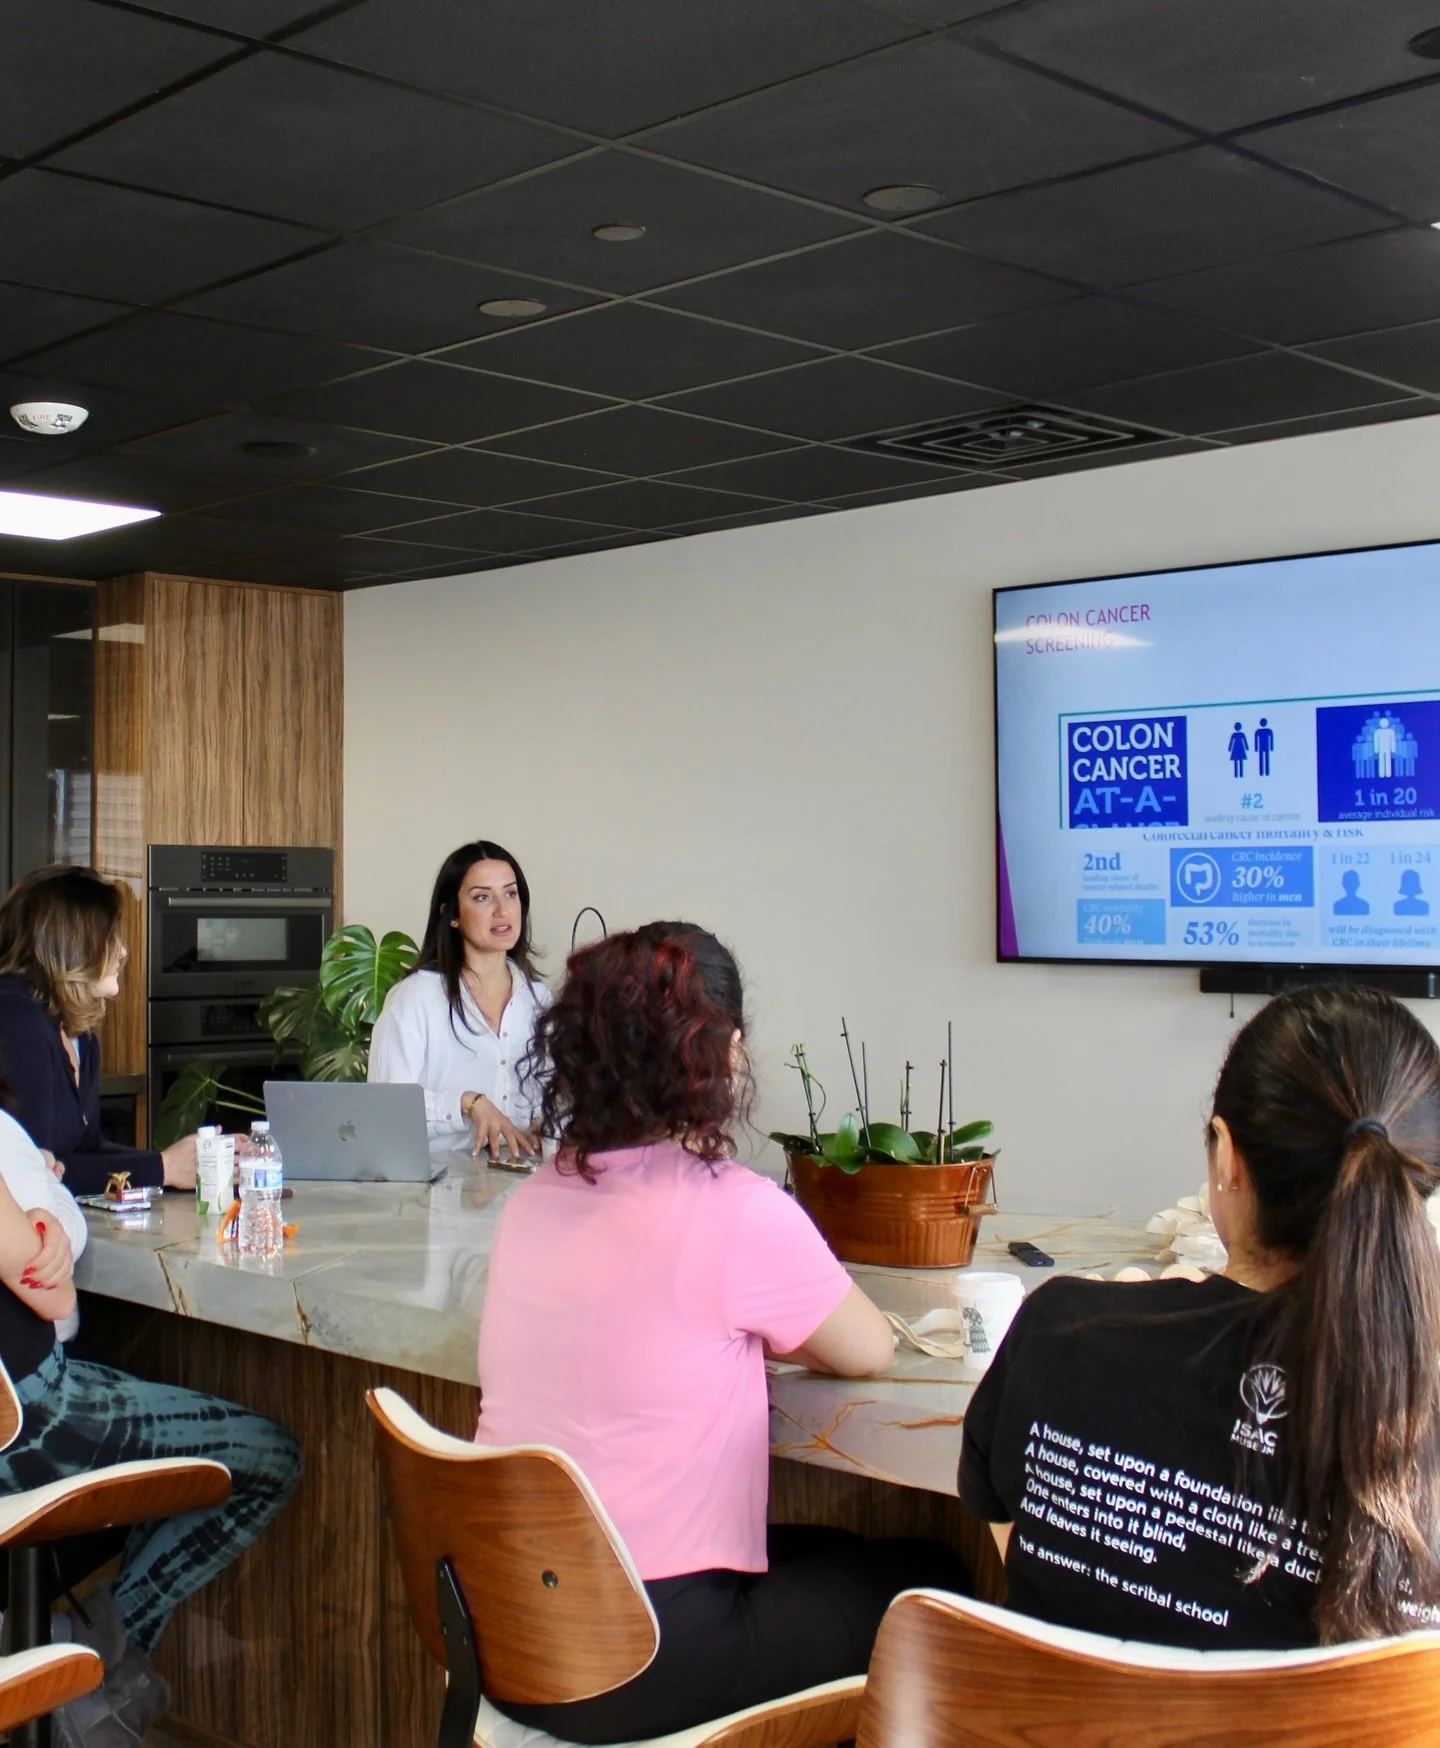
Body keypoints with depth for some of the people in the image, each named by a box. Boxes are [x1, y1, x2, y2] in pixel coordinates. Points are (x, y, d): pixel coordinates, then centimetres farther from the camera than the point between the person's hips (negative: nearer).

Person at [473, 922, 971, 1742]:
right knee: (933, 1584, 16)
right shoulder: (737, 1211, -18)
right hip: (638, 1664, -7)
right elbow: (870, 1353, -3)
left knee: (834, 1554, 29)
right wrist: (789, 1324, 15)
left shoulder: (535, 1199, 1)